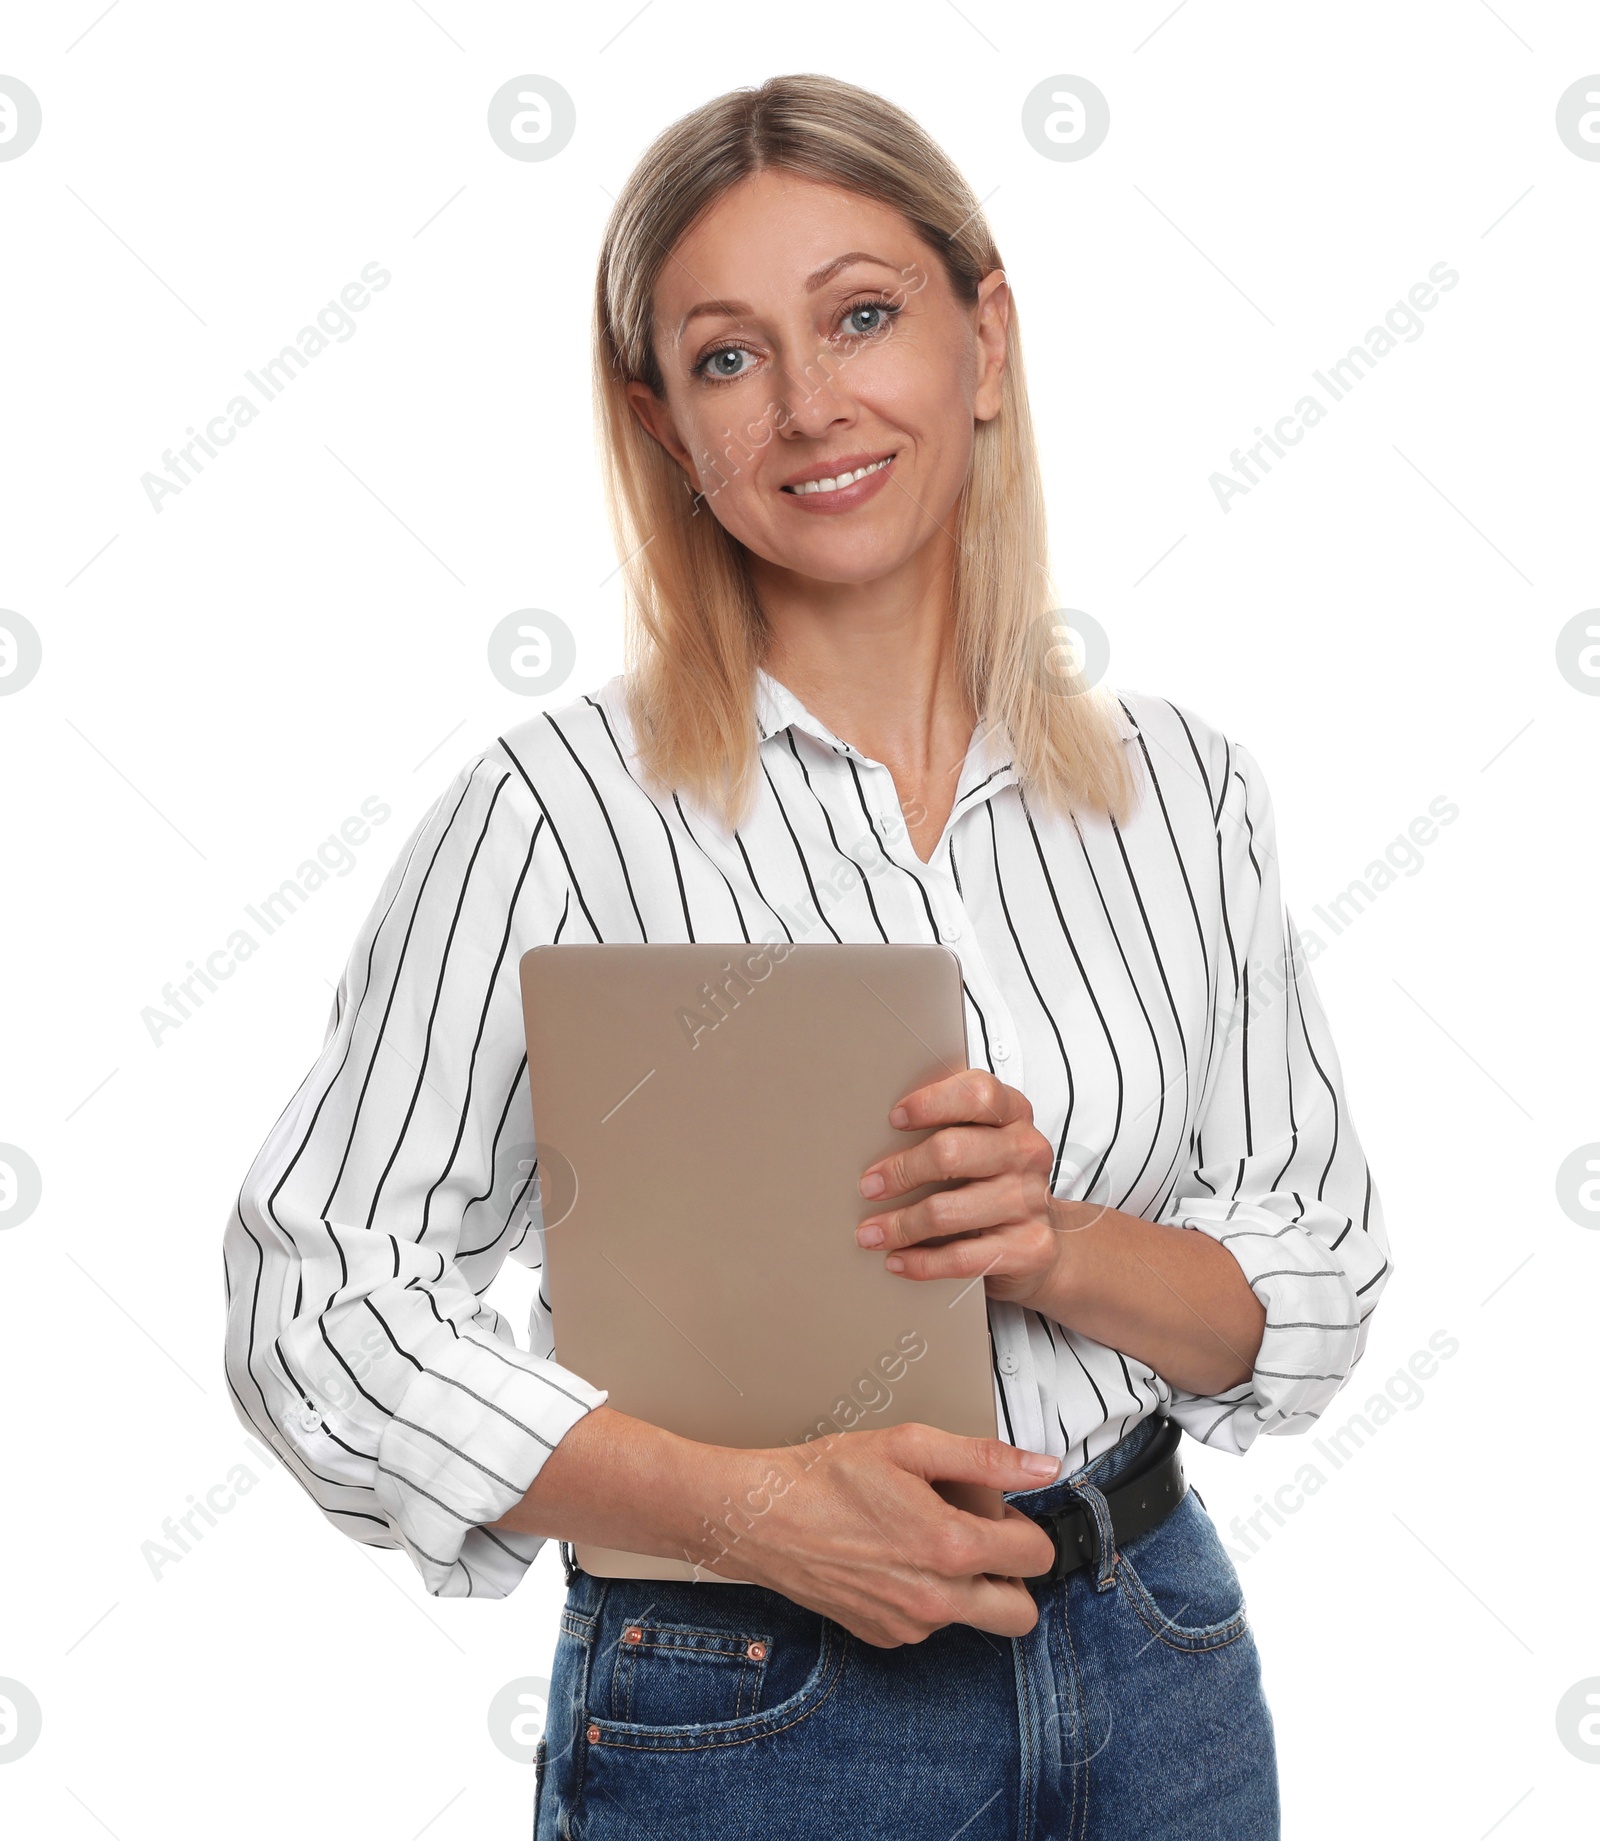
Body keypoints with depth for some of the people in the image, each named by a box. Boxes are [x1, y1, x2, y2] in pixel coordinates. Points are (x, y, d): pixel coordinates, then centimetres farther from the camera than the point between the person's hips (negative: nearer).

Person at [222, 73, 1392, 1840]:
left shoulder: (1181, 785, -1)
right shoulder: (561, 811, -13)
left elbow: (1318, 1283, 3)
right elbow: (317, 1305, -13)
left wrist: (1062, 1249, -16)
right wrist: (748, 1507, -23)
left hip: (1159, 1689, 4)